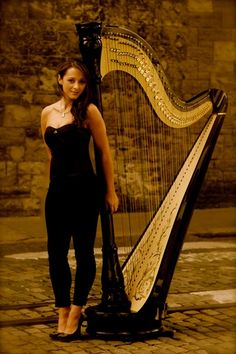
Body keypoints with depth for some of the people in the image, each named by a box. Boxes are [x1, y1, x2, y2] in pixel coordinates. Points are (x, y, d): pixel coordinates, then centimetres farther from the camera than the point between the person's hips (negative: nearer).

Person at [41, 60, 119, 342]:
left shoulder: (89, 111, -5)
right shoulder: (47, 113, 9)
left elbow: (104, 153, -4)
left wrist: (110, 191, -5)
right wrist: (59, 178, 16)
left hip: (83, 189, -5)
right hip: (56, 189, 5)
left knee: (83, 251, 1)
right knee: (56, 253, 6)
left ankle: (75, 315, 12)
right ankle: (62, 316, 16)